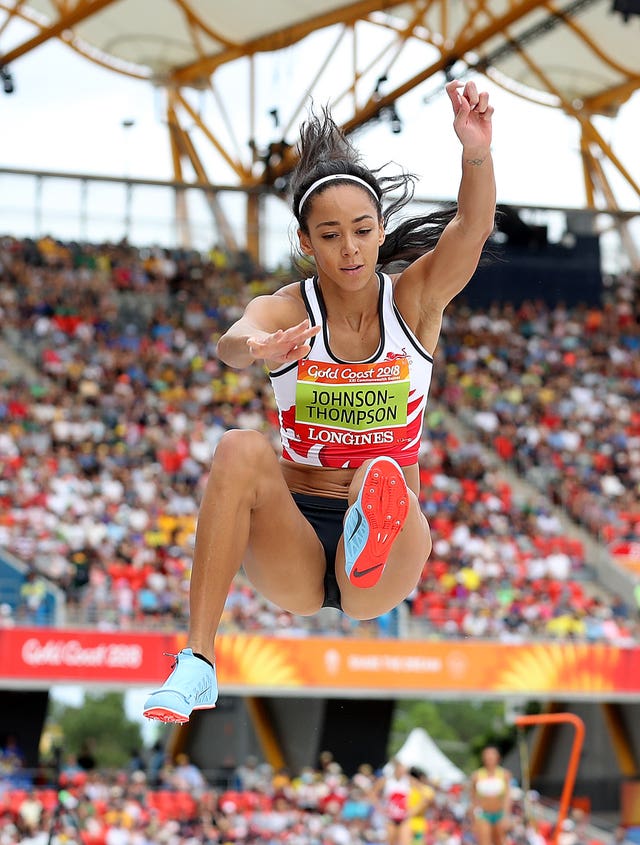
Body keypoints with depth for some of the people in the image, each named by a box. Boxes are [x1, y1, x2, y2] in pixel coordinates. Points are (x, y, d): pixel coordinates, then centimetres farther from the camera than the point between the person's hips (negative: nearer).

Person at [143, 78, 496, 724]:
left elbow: (471, 228, -20)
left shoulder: (414, 300, -1)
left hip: (381, 587, -1)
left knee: (385, 482, -33)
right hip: (293, 551, 1)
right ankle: (196, 664, -36)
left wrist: (477, 152, -42)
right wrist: (257, 348, -55)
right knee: (241, 451, -31)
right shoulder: (285, 310, -4)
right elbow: (232, 341, -28)